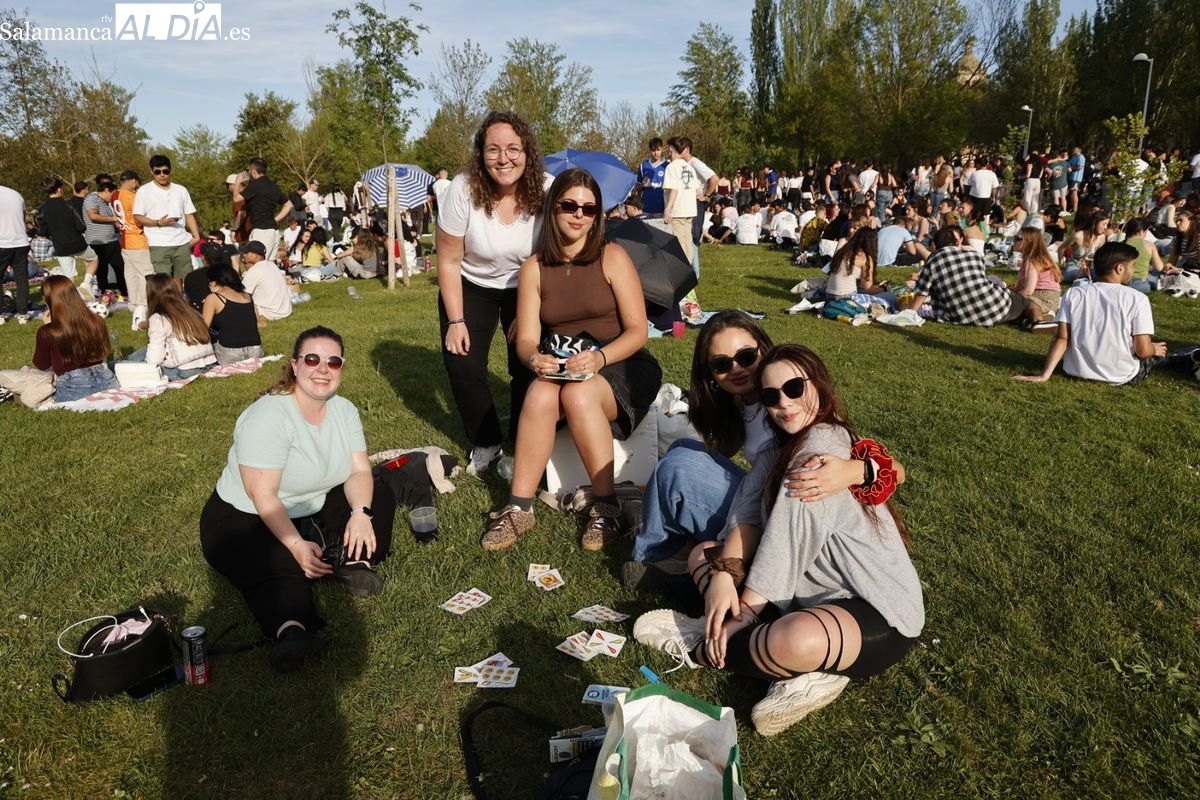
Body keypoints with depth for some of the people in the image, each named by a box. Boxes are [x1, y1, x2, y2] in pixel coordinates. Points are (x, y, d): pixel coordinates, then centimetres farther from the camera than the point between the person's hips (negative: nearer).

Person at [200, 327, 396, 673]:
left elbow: (359, 471, -9)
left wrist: (360, 513, -29)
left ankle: (350, 560, -23)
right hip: (244, 519, -7)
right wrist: (297, 545, -35)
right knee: (282, 570, -35)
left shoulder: (344, 410, -4)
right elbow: (263, 496, -26)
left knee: (379, 497, -7)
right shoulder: (268, 416, -24)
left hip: (310, 513, 7)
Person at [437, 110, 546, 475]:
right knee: (462, 364, -8)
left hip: (526, 288, 0)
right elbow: (449, 261, -14)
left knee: (528, 366, -9)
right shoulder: (463, 190, -24)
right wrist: (456, 321, -14)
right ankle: (485, 444, 14)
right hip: (471, 285, 0)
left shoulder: (545, 193, -22)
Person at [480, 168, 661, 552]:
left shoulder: (612, 257, -4)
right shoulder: (534, 268, 5)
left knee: (579, 395, -35)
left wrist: (599, 358, -27)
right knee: (540, 394, -32)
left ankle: (607, 507, -24)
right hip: (560, 368, 3)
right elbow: (526, 338, -1)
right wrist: (534, 358, -25)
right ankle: (519, 507, -25)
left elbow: (637, 330, -9)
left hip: (620, 365, -2)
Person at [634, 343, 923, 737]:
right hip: (821, 594, 10)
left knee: (795, 641, -42)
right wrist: (723, 576, -16)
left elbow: (786, 544, -21)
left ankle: (702, 646, -10)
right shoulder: (787, 445, 10)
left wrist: (742, 614, -15)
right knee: (703, 554, 7)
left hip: (880, 615, -10)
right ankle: (804, 669, -8)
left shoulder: (821, 447, -19)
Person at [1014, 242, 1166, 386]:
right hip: (1121, 377, -3)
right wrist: (1154, 350, 9)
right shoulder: (1136, 298, -13)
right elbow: (1143, 350, -13)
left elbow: (1061, 338, -11)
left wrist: (1045, 375, -12)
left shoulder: (1073, 294, -5)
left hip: (1079, 371, 3)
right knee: (1158, 350, 27)